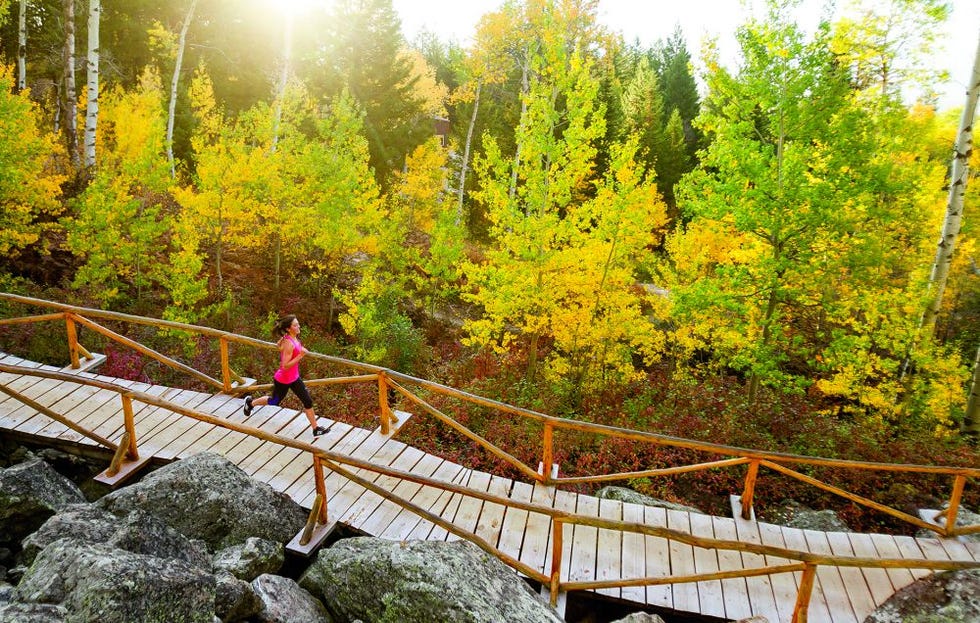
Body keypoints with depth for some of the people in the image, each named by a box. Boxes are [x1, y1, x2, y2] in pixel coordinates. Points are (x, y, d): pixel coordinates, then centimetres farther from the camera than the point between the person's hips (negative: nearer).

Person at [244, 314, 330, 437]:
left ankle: (316, 429, 11)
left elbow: (279, 345, 17)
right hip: (282, 380, -8)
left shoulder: (294, 338, -4)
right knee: (275, 401, 19)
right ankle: (251, 403, 46)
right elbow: (285, 366, -30)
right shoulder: (289, 343, -31)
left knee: (308, 401, 3)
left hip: (294, 378, 8)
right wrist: (300, 355, -35)